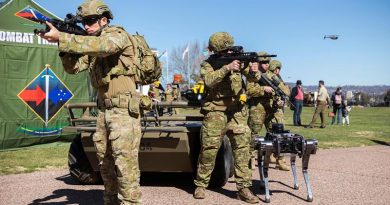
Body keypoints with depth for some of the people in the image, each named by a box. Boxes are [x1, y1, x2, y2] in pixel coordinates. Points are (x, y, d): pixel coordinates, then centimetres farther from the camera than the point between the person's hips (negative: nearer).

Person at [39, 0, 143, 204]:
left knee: (125, 163, -9)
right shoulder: (91, 44, 14)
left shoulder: (118, 35, -9)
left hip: (124, 110, -8)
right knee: (105, 161, 13)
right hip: (104, 110, 8)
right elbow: (73, 67, 7)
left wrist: (60, 38, -33)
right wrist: (64, 45, -11)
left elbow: (100, 46, -31)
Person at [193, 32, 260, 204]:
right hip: (215, 113, -3)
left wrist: (254, 70, -23)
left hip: (237, 112, 3)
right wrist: (227, 68, -30)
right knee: (209, 150, 0)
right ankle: (200, 185, 16)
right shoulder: (207, 64, 0)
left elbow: (254, 77, 0)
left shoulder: (238, 59, 7)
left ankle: (244, 188, 2)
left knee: (242, 148, -4)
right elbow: (209, 80, -21)